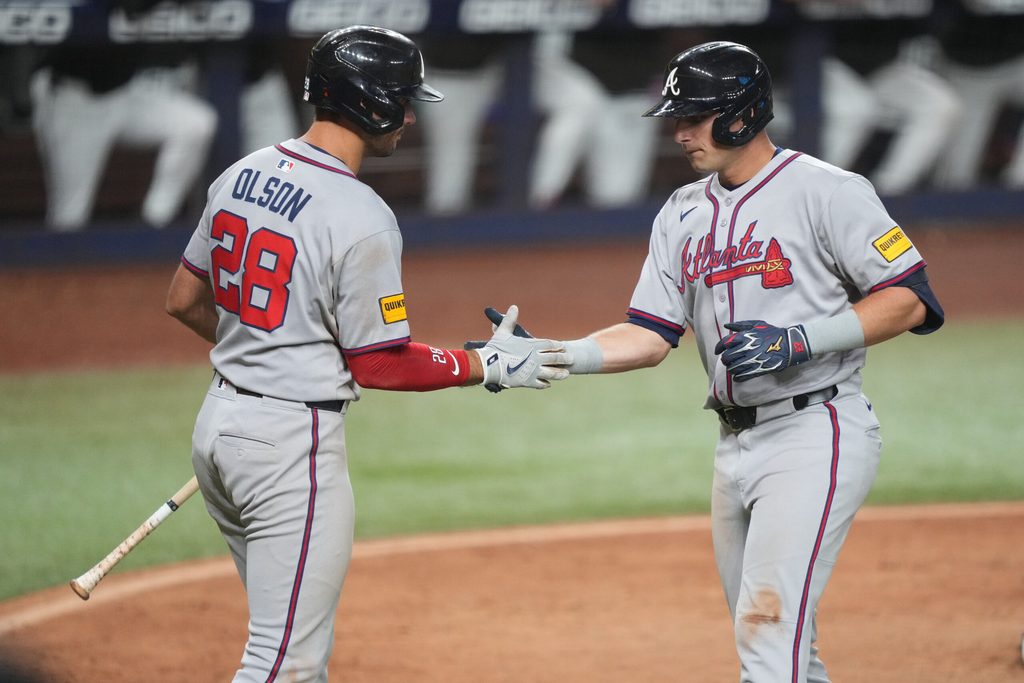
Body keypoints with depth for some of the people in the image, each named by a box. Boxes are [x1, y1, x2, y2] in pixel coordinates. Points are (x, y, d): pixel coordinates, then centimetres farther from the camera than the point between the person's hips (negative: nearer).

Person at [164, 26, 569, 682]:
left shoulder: (241, 176, 5)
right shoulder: (362, 219, -19)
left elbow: (185, 300, 14)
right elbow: (378, 363, -13)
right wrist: (491, 365, -2)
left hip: (218, 423, 9)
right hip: (294, 442, -9)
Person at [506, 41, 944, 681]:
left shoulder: (825, 191, -8)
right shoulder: (684, 214, 13)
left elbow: (910, 300, -11)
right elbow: (650, 335, 10)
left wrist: (799, 339, -20)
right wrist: (546, 356, -5)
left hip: (815, 436, -8)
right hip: (736, 447, 8)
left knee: (769, 623, -18)